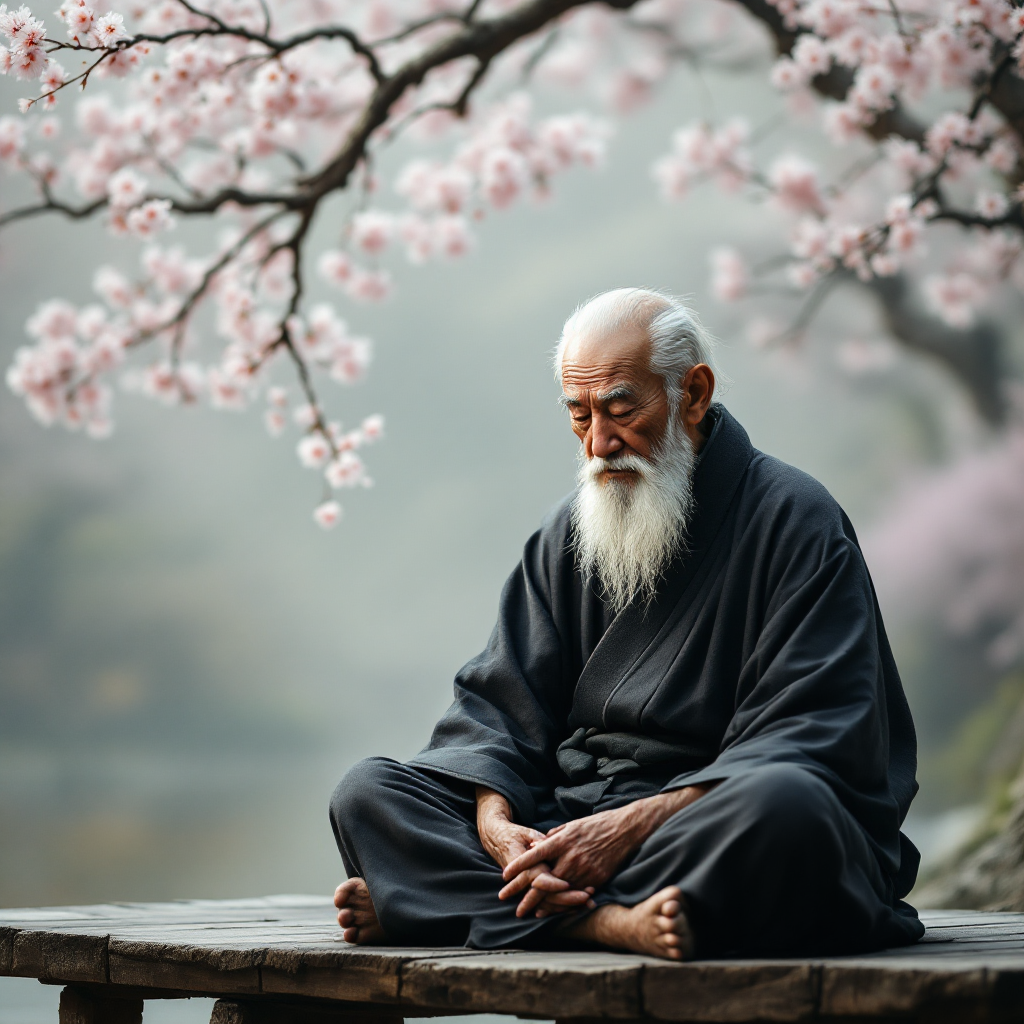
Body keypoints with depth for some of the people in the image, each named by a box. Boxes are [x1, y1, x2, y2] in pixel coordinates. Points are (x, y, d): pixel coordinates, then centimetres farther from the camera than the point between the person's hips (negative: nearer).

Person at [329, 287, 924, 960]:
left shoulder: (795, 520, -3)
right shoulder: (568, 534, 15)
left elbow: (811, 746, -13)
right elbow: (497, 705, 10)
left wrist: (632, 826, -24)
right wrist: (497, 824, -14)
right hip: (566, 820, 5)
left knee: (783, 803, -39)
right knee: (367, 791, -12)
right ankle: (605, 921, -33)